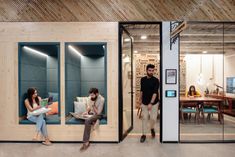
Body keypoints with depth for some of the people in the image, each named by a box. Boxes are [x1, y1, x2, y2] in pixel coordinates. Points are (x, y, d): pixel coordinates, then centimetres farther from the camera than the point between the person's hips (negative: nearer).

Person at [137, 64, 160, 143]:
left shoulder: (156, 80, -11)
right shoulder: (142, 79, 1)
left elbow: (155, 92, -19)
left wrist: (151, 103, -27)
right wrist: (140, 102, 12)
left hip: (154, 103, -2)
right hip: (144, 103, 3)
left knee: (153, 118, 2)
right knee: (144, 118, 7)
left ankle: (152, 128, 35)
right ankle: (143, 134, 20)